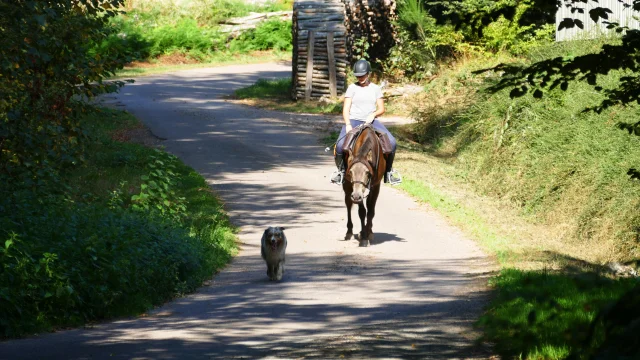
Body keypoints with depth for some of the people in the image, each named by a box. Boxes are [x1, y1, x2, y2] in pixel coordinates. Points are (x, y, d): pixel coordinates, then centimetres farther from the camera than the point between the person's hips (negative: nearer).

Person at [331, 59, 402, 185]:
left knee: (391, 142, -21)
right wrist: (348, 125, -15)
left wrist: (373, 114, -13)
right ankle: (341, 170, 3)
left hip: (371, 121, 1)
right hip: (354, 121, -1)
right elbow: (346, 109, 0)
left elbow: (382, 109, 9)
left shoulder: (375, 89, 9)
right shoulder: (352, 88, 4)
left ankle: (388, 170, -1)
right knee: (340, 145, -26)